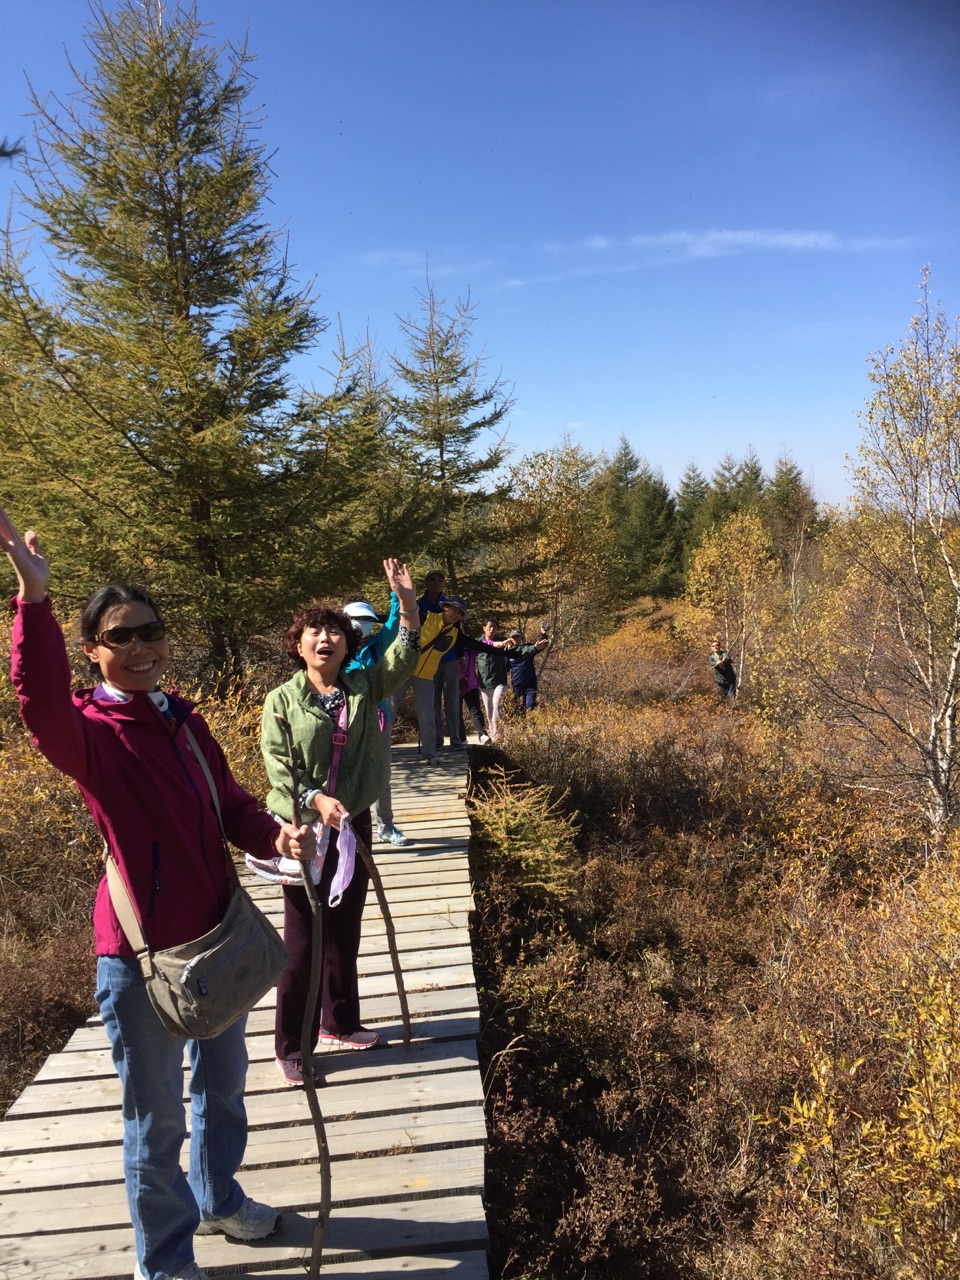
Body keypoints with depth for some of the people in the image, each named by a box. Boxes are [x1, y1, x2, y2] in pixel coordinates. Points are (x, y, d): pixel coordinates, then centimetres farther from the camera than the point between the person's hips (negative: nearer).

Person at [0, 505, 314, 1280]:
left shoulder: (183, 719, 3)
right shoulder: (90, 732, -16)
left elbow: (228, 803, 8)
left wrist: (274, 836, -13)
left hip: (218, 934, 7)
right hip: (143, 953, -6)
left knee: (223, 1083, 25)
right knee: (157, 1117, 11)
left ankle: (218, 1199, 51)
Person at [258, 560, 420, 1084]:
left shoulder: (364, 687, 2)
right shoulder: (282, 700, -8)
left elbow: (405, 652, -6)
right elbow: (277, 763, -13)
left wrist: (406, 598, -19)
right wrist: (318, 800, -26)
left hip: (352, 824, 4)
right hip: (302, 829, -4)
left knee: (345, 932, 18)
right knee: (302, 938, 5)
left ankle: (339, 1022, 37)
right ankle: (291, 1046, 20)